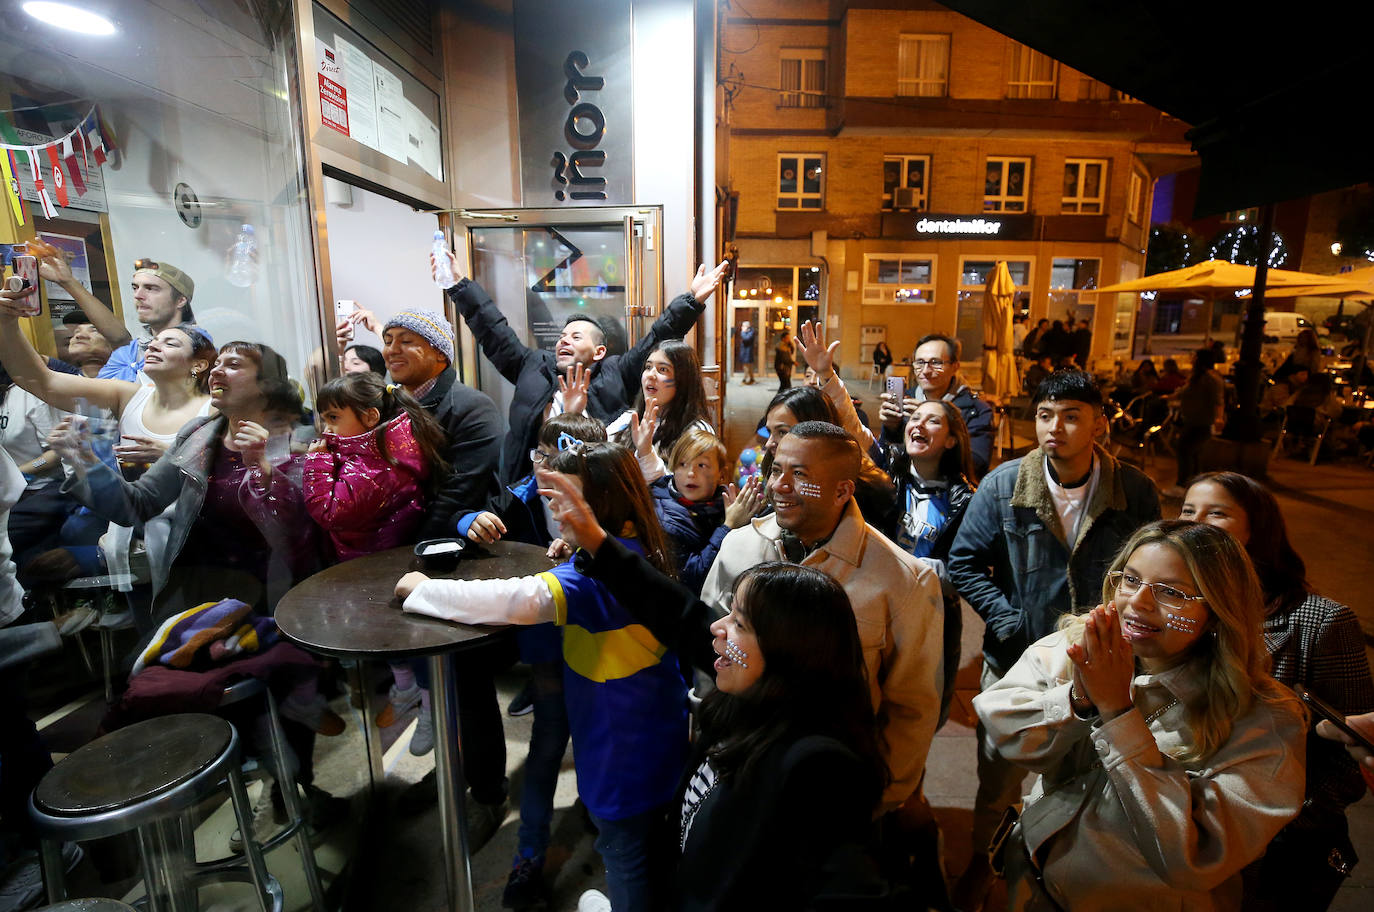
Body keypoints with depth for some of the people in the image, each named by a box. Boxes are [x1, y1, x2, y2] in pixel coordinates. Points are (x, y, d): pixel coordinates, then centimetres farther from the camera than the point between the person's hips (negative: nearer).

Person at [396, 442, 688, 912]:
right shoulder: (636, 551, -1)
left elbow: (520, 599, -42)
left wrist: (422, 589, -29)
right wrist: (573, 555, -10)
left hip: (628, 748, -8)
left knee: (625, 854, 16)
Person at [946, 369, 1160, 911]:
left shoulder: (1136, 492, -9)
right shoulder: (1002, 486, -10)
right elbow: (964, 563, -5)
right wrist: (1008, 622, -13)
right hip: (1017, 659, 0)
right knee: (998, 775, 16)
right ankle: (981, 861, 44)